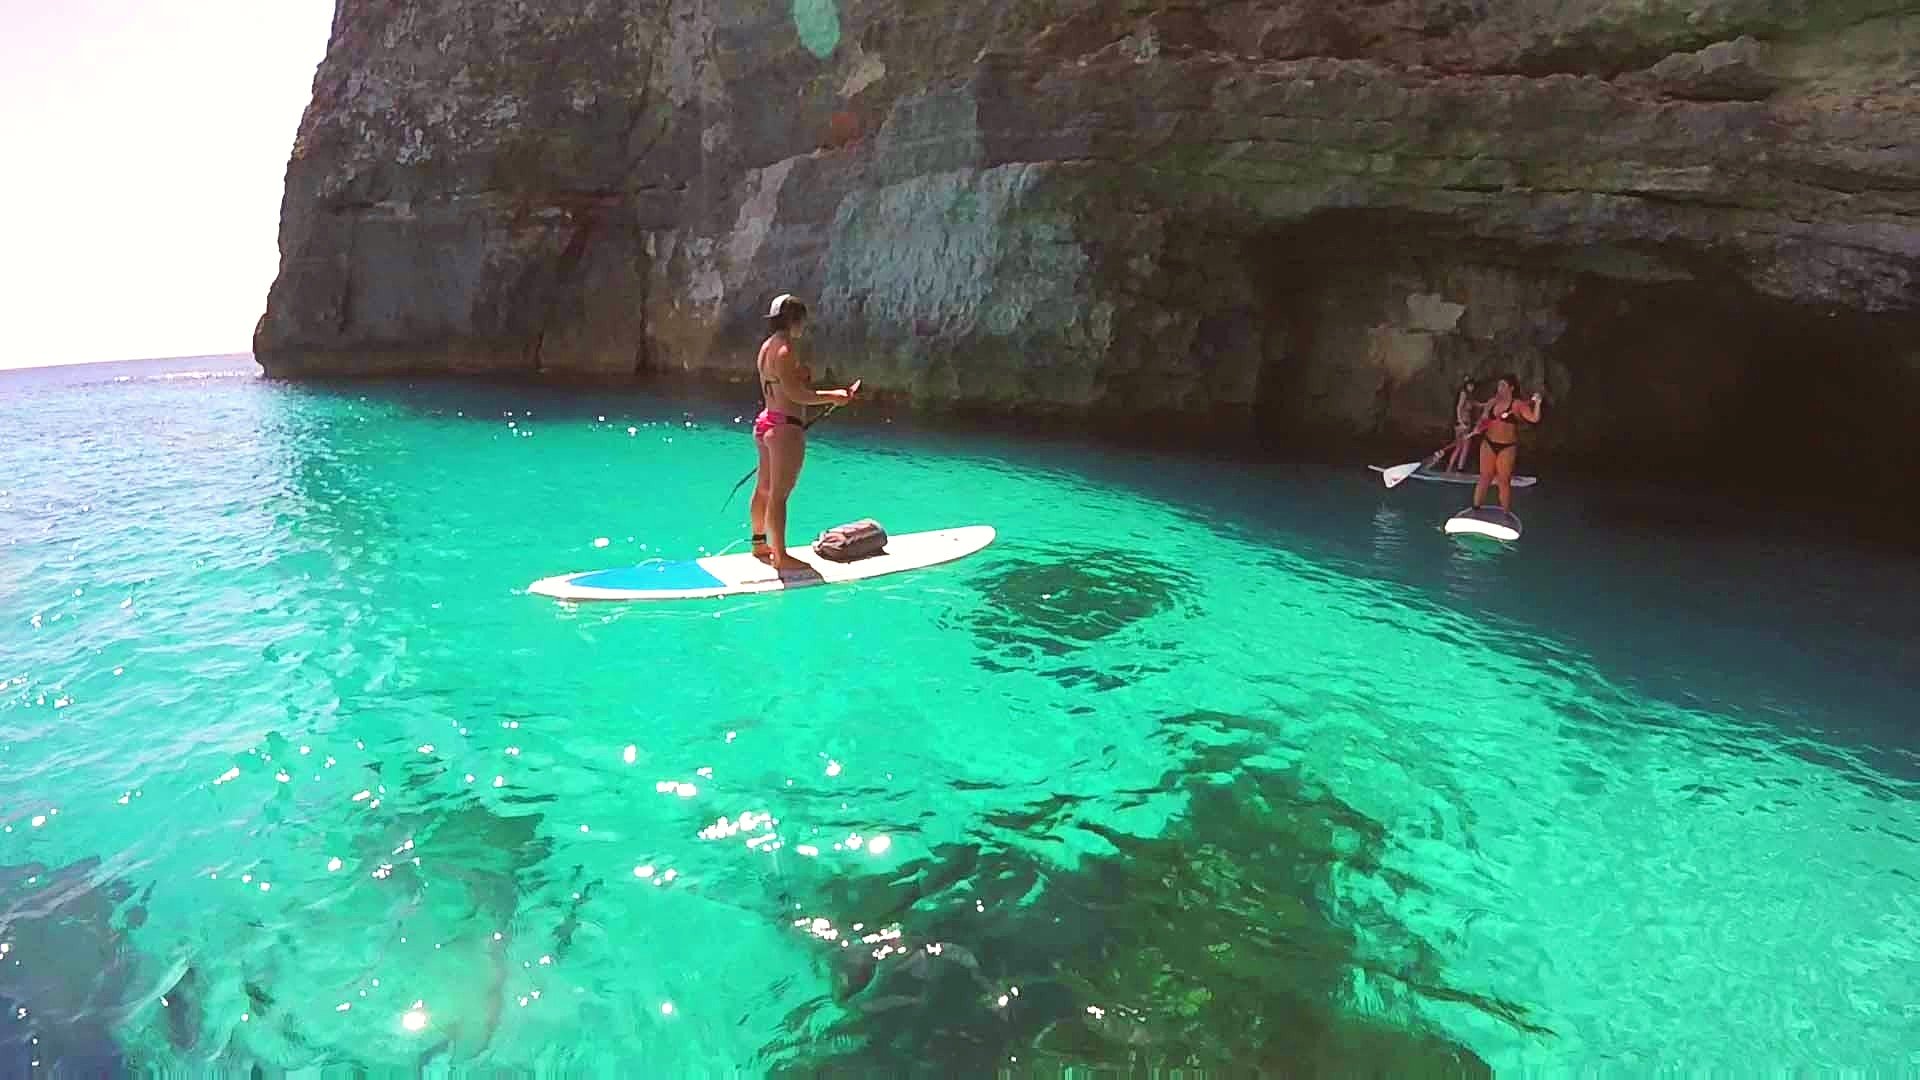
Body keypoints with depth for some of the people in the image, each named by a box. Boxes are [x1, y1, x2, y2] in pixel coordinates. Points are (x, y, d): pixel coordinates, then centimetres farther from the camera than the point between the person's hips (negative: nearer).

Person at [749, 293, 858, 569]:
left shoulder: (767, 347, 12)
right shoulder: (785, 351, -17)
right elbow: (795, 394, -20)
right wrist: (833, 396, -12)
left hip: (765, 421, 10)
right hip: (785, 428, -10)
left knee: (764, 489, 19)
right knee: (779, 494, -3)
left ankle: (760, 544, 32)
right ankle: (780, 556, 4)